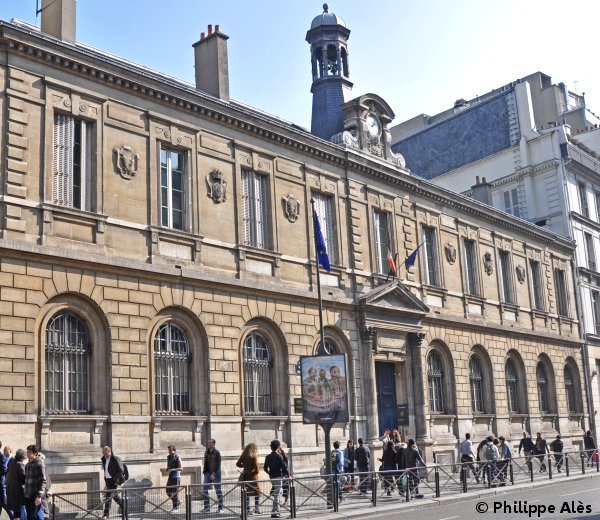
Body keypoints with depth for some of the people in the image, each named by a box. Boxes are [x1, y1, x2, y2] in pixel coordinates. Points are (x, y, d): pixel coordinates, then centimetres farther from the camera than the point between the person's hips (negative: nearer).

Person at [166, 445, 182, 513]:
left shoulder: (177, 458, -9)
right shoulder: (168, 457, 12)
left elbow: (181, 468, -13)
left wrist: (173, 469, -24)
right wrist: (167, 470, 1)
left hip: (176, 476, -7)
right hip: (170, 476, 7)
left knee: (175, 492, -6)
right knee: (168, 491, 7)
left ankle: (176, 508, 1)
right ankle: (177, 501, 27)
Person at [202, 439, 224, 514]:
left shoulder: (217, 452, -9)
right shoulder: (207, 452, 10)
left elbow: (218, 465, -13)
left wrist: (214, 474, -19)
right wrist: (204, 471, 6)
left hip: (215, 474, -6)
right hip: (208, 473, 6)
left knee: (218, 491, 1)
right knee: (204, 490, 0)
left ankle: (220, 508, 8)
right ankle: (206, 507, 7)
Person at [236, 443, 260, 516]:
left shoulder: (243, 455, 3)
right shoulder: (254, 456, -11)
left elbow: (238, 464, 12)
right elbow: (256, 469, -14)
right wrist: (256, 472, 5)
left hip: (245, 476, 5)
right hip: (252, 476, -5)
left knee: (246, 494, 10)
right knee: (257, 493, 8)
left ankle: (247, 510, 9)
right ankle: (256, 509, 6)